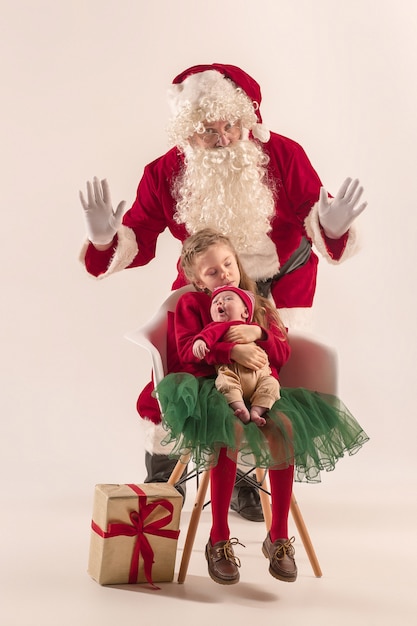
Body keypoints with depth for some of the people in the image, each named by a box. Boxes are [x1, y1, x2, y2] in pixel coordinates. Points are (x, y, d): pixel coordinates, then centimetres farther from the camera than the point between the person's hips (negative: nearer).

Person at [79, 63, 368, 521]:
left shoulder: (283, 156, -23)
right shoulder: (166, 174, -20)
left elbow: (314, 221, -20)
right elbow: (138, 239, -14)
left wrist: (331, 226, -44)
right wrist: (104, 239, -35)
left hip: (281, 280, -1)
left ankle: (246, 481, 20)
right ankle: (161, 479, 20)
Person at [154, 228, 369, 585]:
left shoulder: (260, 306, 21)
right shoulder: (191, 304, 10)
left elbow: (283, 354, 11)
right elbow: (189, 350, -7)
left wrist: (259, 334, -8)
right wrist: (232, 351, -21)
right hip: (213, 386, -3)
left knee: (286, 427, -28)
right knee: (231, 427, -36)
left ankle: (279, 538, -17)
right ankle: (219, 541, -25)